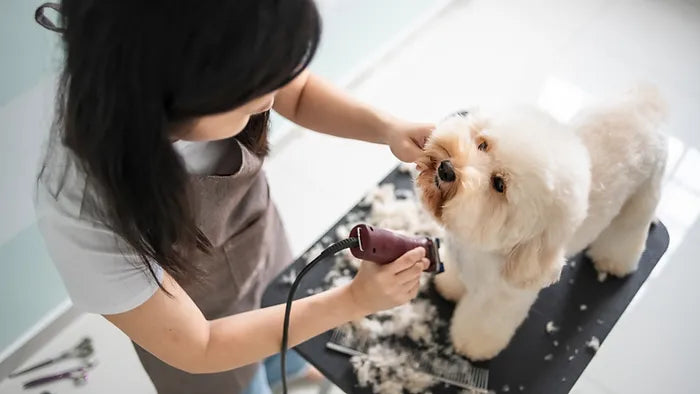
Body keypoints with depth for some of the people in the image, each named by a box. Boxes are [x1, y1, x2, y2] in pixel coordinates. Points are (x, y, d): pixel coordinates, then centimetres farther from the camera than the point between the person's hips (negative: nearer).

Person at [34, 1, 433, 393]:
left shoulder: (210, 49, -32)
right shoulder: (82, 209, -42)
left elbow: (301, 93, -9)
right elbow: (197, 349, -28)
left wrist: (389, 128, -28)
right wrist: (355, 300, -28)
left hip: (266, 250, 5)